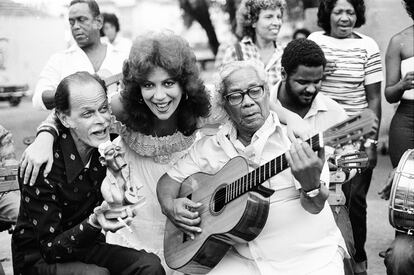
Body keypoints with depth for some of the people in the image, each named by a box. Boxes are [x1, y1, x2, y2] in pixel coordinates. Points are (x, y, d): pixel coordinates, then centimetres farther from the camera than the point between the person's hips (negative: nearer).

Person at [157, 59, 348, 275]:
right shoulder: (210, 147, 5)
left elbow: (314, 207, -12)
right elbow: (169, 179, 16)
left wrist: (311, 184, -34)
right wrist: (170, 206, -5)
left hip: (310, 255, 0)